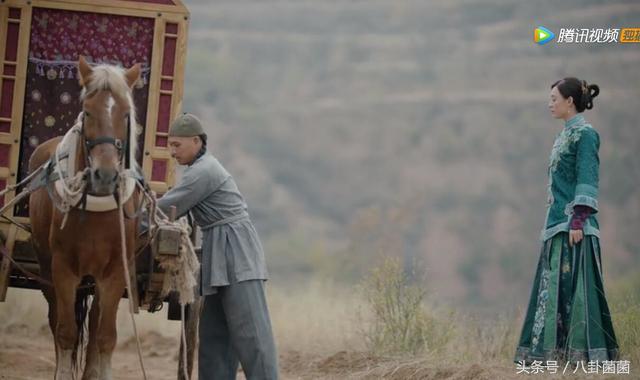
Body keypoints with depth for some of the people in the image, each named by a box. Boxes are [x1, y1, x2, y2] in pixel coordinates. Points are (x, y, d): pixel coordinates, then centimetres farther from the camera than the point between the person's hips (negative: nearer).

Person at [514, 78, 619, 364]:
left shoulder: (584, 134, -10)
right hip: (557, 223, 9)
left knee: (575, 285, -9)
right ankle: (555, 348, 9)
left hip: (573, 223, -9)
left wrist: (578, 220, -21)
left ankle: (584, 350, -6)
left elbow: (587, 180, -16)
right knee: (553, 285, 7)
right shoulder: (566, 134, 17)